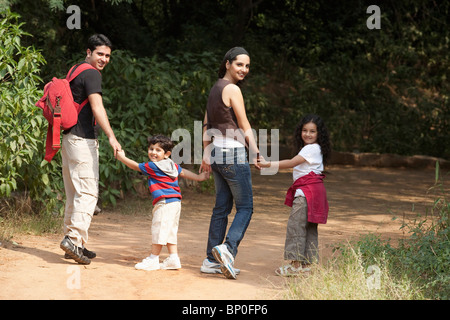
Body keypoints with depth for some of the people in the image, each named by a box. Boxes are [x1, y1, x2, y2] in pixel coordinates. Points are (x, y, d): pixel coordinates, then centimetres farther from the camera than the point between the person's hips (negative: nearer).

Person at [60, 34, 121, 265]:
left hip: (68, 138, 10)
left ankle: (73, 243, 16)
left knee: (73, 193, 12)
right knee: (88, 192, -11)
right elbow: (97, 107, -22)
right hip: (82, 139, -10)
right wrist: (111, 137, -30)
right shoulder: (91, 73, -11)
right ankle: (74, 239, -19)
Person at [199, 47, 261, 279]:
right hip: (233, 154, -9)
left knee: (221, 207, 10)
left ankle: (212, 261, 10)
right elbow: (244, 127, -12)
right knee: (245, 207, -3)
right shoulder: (232, 89, -12)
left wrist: (206, 156, 22)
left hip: (217, 153, 9)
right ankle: (228, 248, -21)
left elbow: (207, 126, 18)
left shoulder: (215, 88, 15)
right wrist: (256, 154, -8)